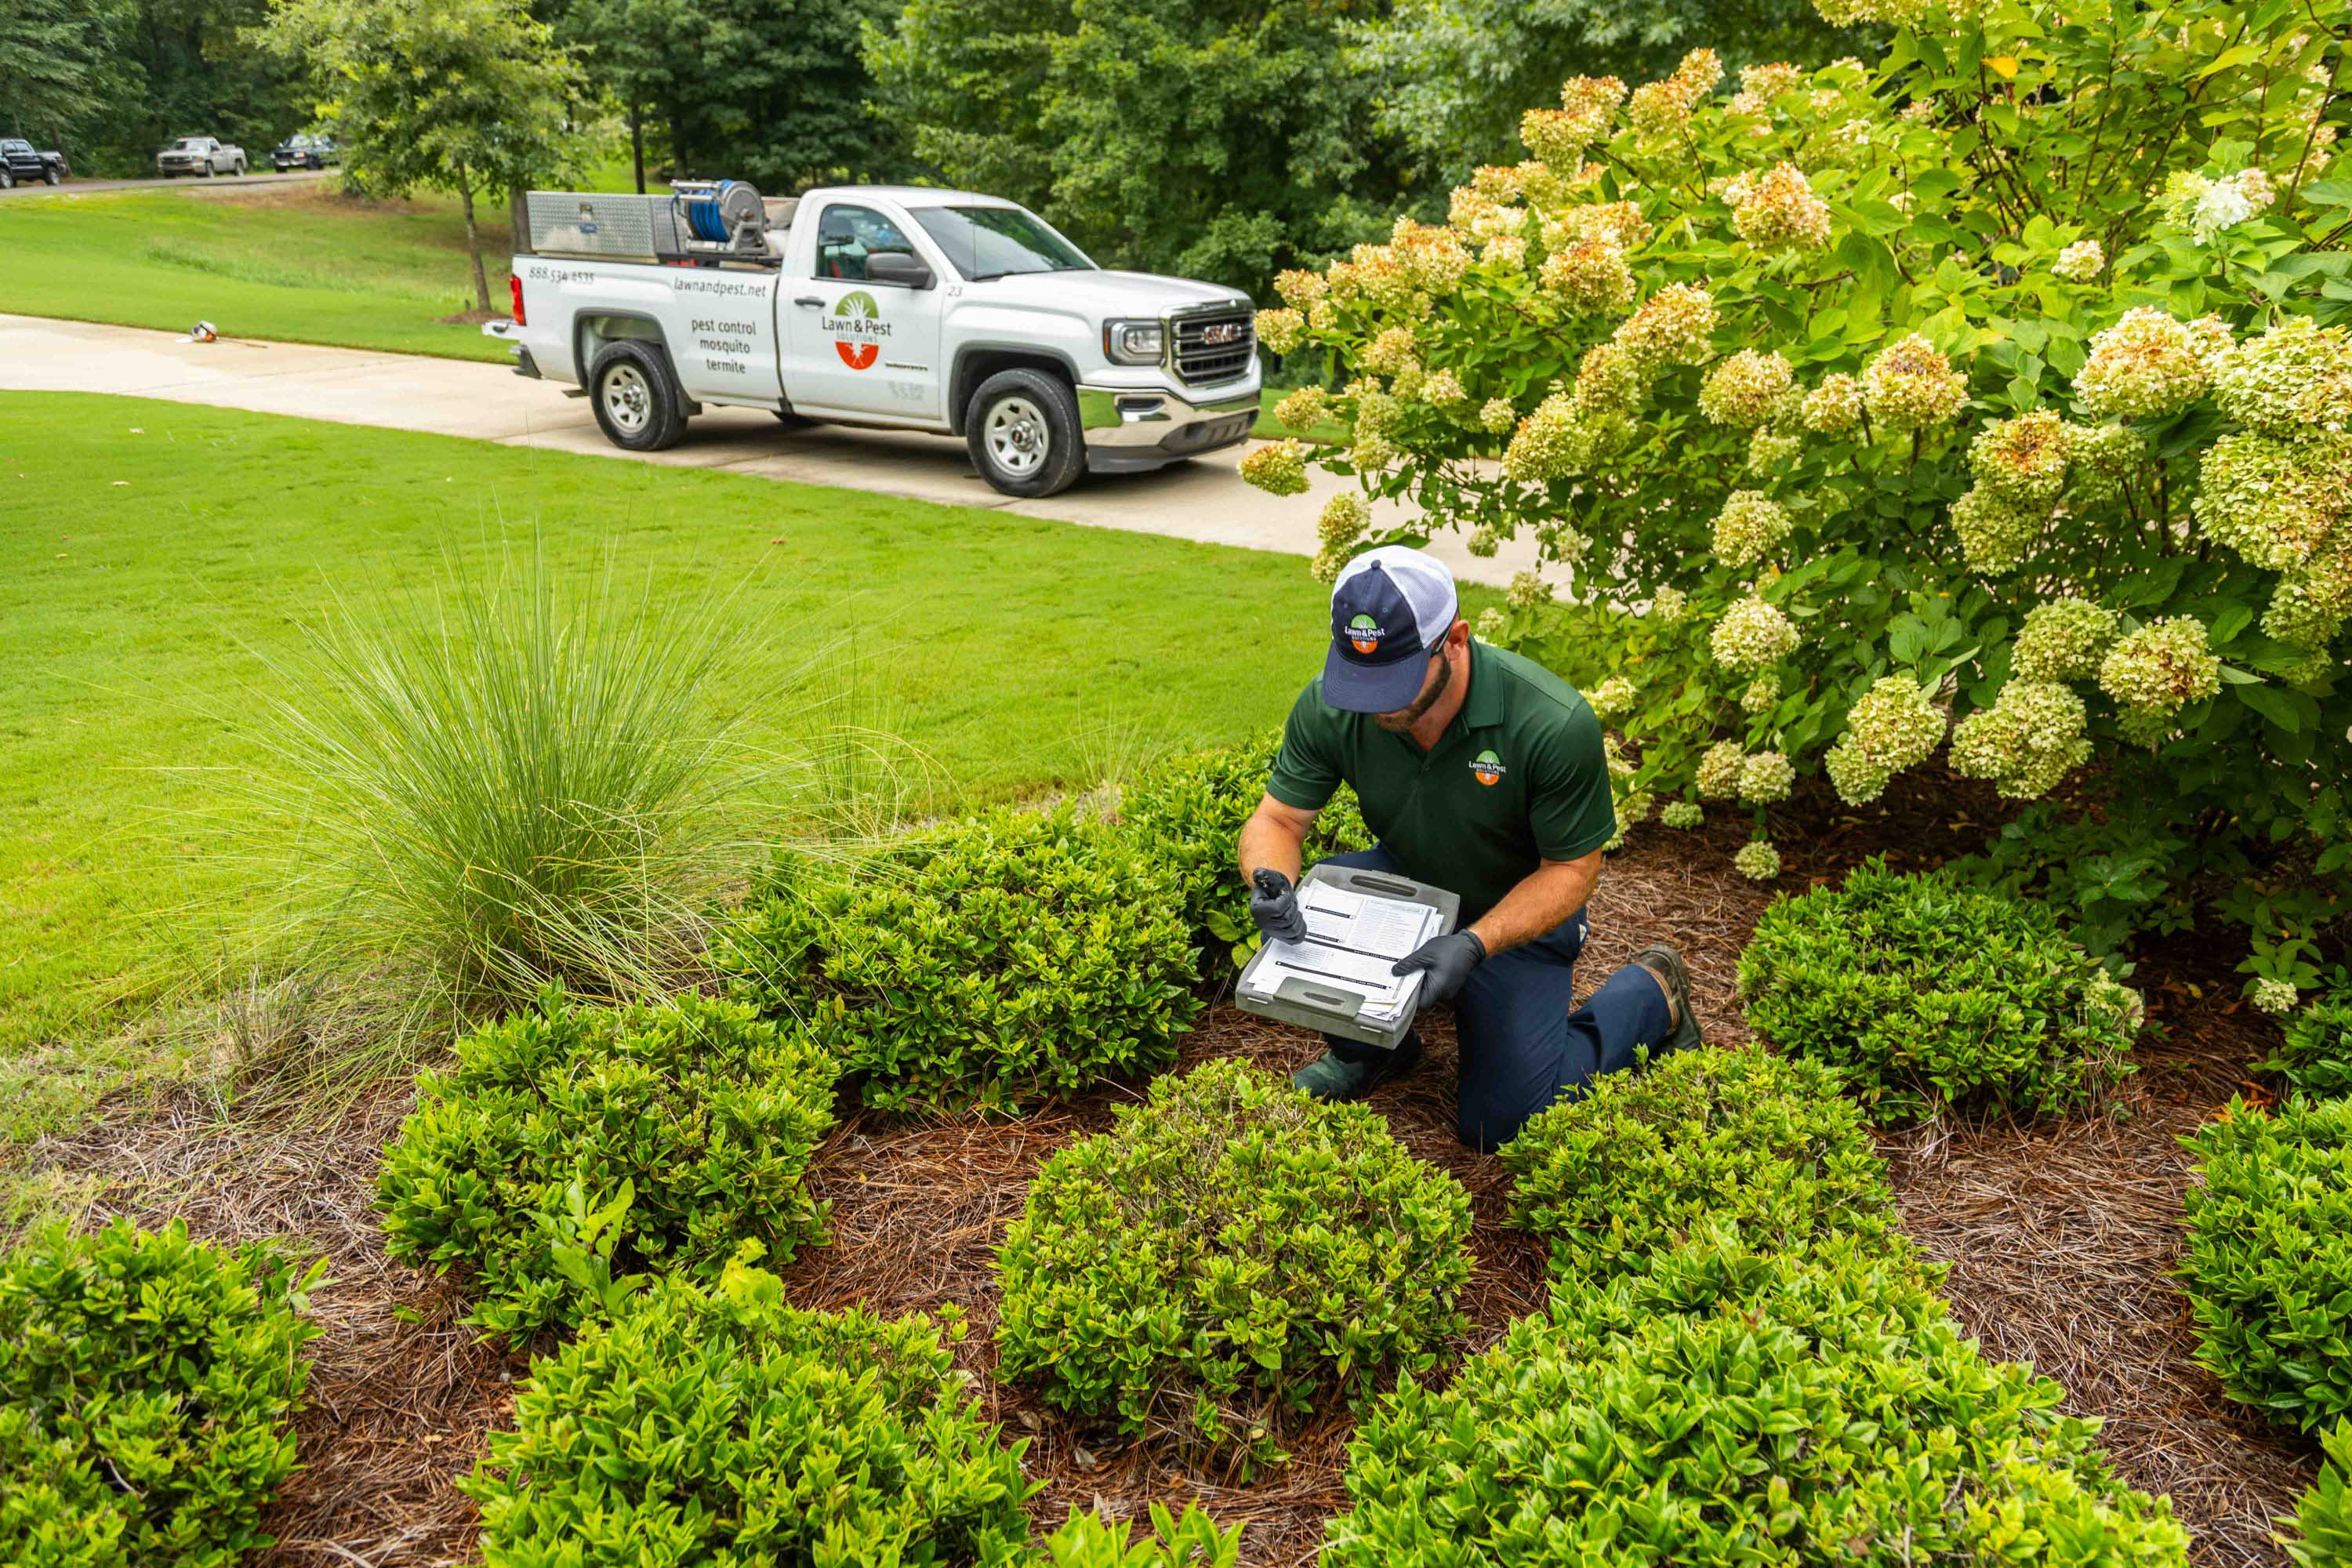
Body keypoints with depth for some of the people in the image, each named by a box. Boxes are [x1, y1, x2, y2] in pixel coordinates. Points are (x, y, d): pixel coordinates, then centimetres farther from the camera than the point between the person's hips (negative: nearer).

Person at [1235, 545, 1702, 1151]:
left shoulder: (1556, 725, -32)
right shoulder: (1326, 708, -22)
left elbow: (1571, 869, -20)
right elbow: (1277, 819, -12)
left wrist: (1474, 944, -35)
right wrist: (1272, 885, -36)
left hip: (1515, 914, -3)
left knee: (1504, 1123, -9)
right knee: (1301, 909, -27)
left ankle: (1650, 992, 17)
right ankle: (1368, 1048, 5)